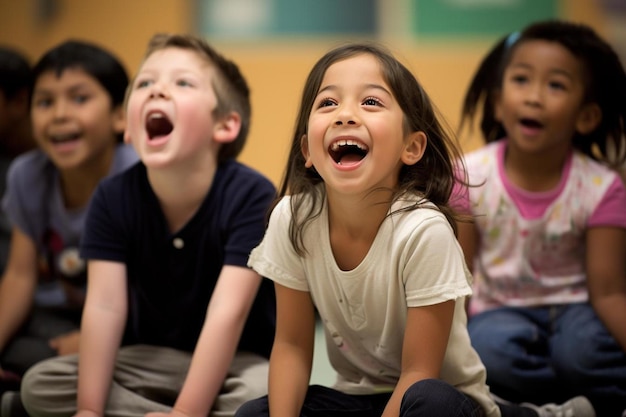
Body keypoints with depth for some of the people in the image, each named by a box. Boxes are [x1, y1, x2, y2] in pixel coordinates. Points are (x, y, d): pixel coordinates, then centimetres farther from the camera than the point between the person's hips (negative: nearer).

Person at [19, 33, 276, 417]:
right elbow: (105, 305, -17)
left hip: (240, 360, -4)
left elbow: (228, 313, -28)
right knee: (41, 385, -13)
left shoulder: (251, 197, -23)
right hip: (154, 359, 4)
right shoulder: (114, 199, -9)